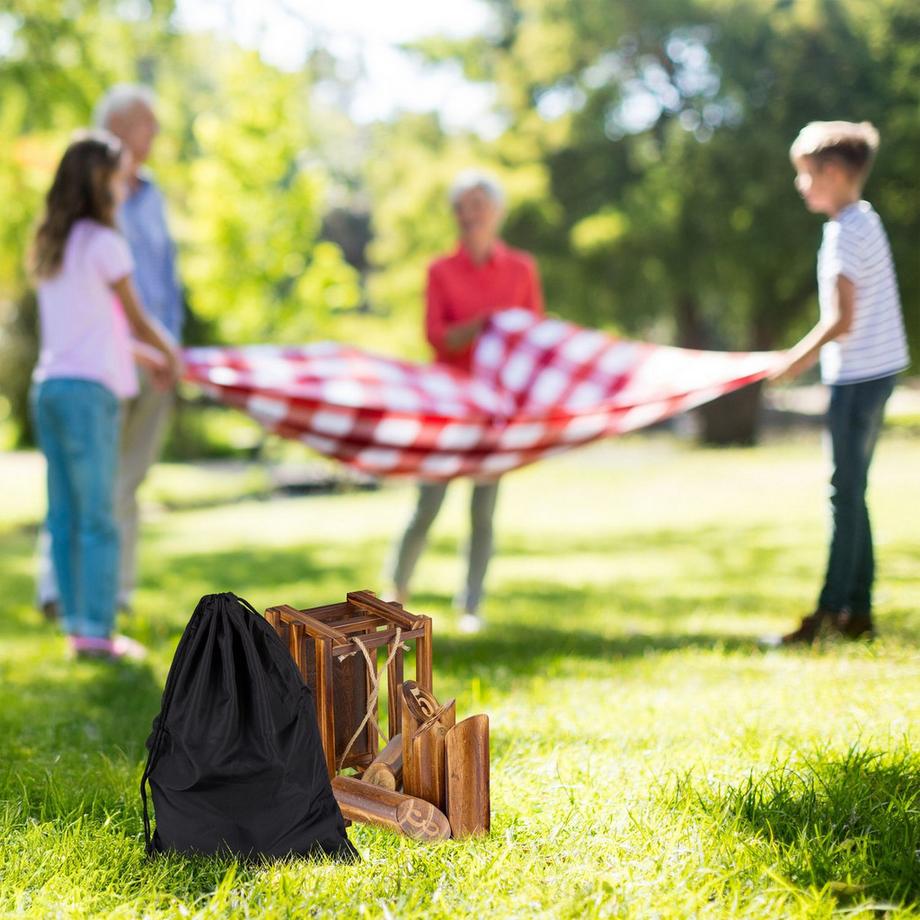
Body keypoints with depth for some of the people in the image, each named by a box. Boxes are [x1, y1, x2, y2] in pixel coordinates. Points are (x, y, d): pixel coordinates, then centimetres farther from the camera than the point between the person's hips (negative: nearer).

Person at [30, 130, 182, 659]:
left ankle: (76, 623, 12)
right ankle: (96, 630, -4)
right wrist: (172, 354, 17)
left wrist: (147, 355, 22)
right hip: (89, 388, -8)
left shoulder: (50, 244, 14)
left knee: (64, 515, 9)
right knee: (98, 519, -4)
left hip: (49, 383, 8)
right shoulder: (104, 244, -9)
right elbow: (137, 320, -1)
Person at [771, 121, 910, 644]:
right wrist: (807, 356, 17)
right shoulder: (863, 220, 14)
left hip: (859, 375, -10)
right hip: (876, 369, 10)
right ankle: (858, 611, 14)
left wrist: (797, 361, -8)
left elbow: (842, 320, -20)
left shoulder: (848, 231, -16)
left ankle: (832, 610, -4)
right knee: (851, 493, 11)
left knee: (846, 493, -7)